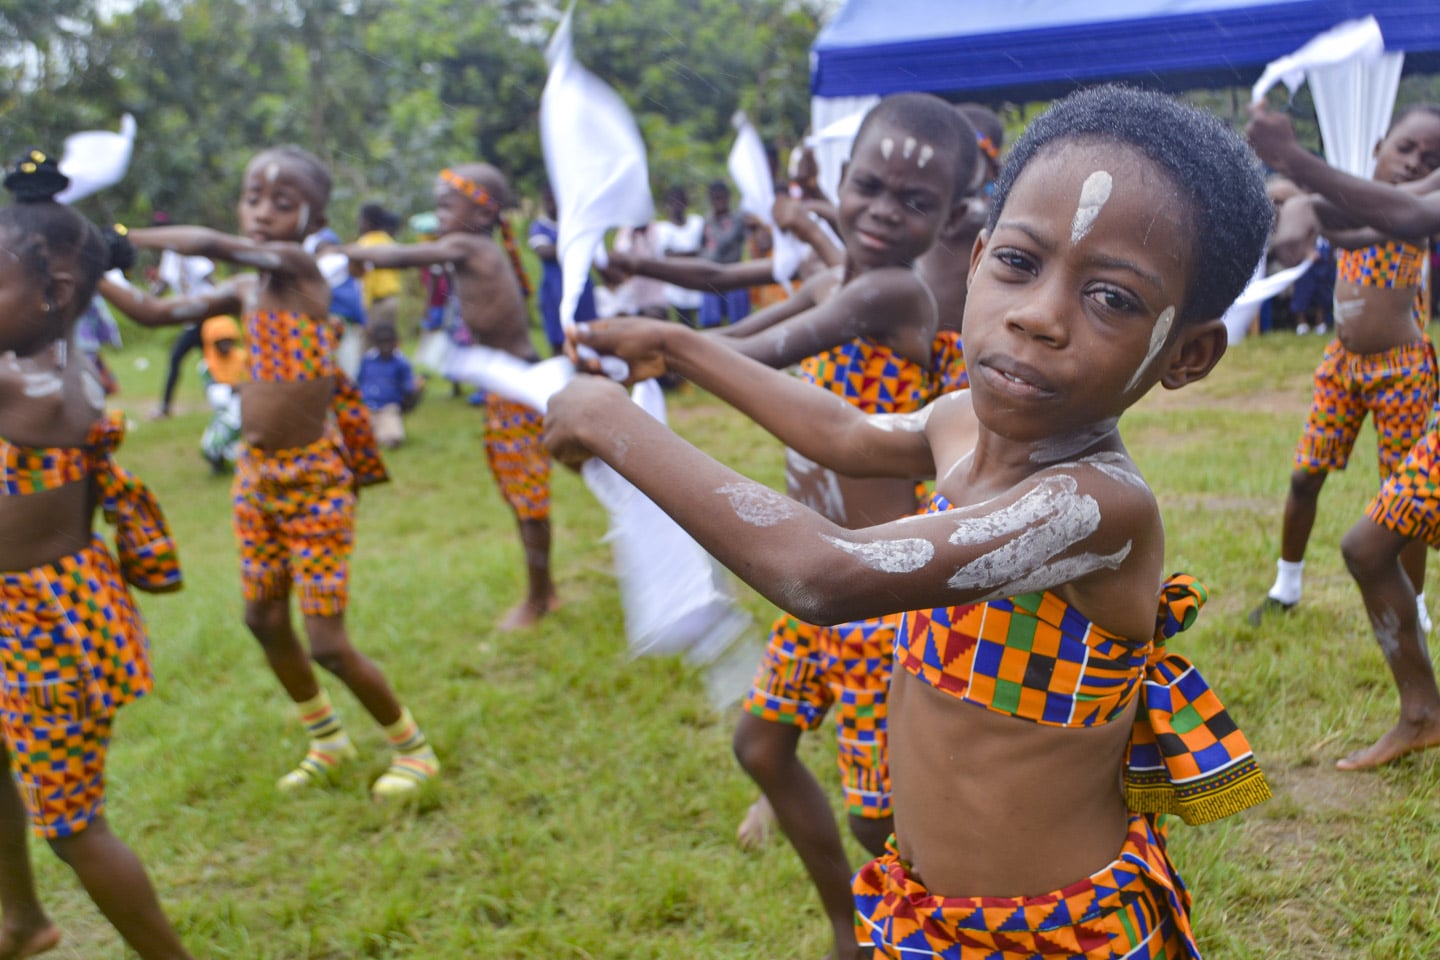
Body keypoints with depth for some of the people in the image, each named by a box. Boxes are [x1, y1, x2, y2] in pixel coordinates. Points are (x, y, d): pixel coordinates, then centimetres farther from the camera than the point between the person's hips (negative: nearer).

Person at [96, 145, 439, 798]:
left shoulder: (300, 266, -14)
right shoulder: (243, 291, 7)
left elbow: (209, 244, -26)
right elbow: (154, 313, 7)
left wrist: (117, 238, -17)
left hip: (315, 481, -8)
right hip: (257, 475, 8)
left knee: (326, 641, -4)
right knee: (264, 620, 17)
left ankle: (413, 748, 18)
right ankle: (327, 741, 38)